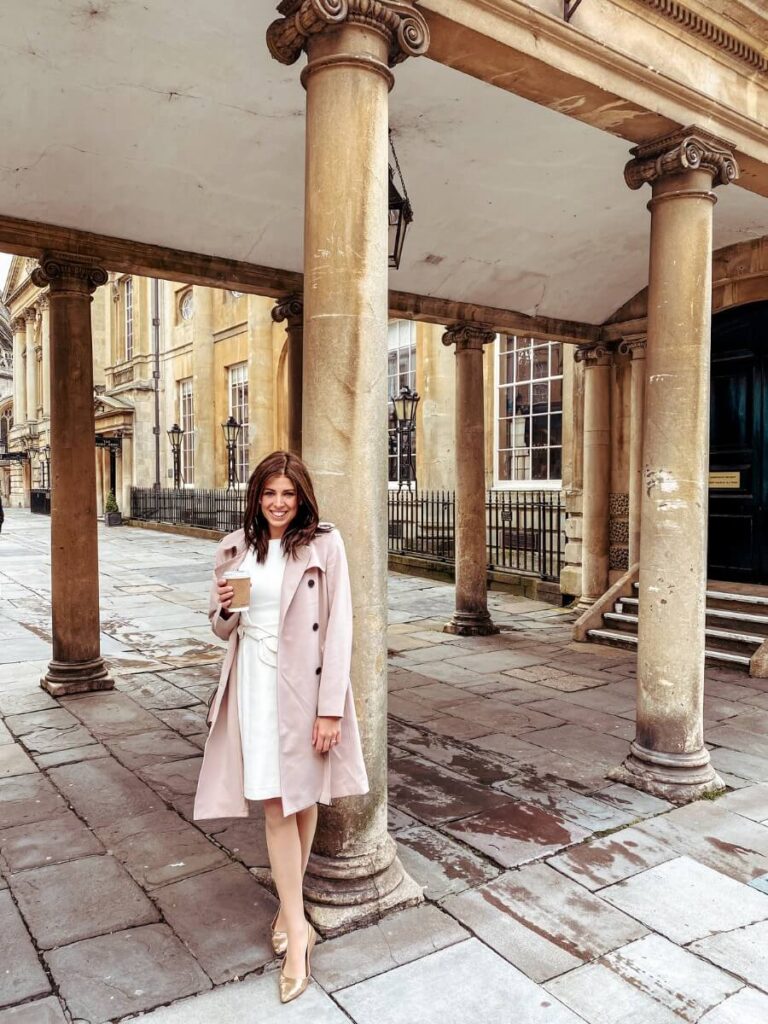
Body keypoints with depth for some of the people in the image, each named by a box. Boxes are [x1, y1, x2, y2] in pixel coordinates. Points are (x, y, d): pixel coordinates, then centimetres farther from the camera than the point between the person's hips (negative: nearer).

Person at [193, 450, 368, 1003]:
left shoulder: (324, 545, -8)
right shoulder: (236, 549, 5)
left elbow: (339, 627, -11)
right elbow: (223, 629, 14)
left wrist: (330, 707, -14)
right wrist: (226, 609, -11)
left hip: (303, 684, -2)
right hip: (253, 682, 3)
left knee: (303, 795, 13)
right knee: (274, 802, 4)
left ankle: (290, 906, 36)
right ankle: (298, 926, 16)